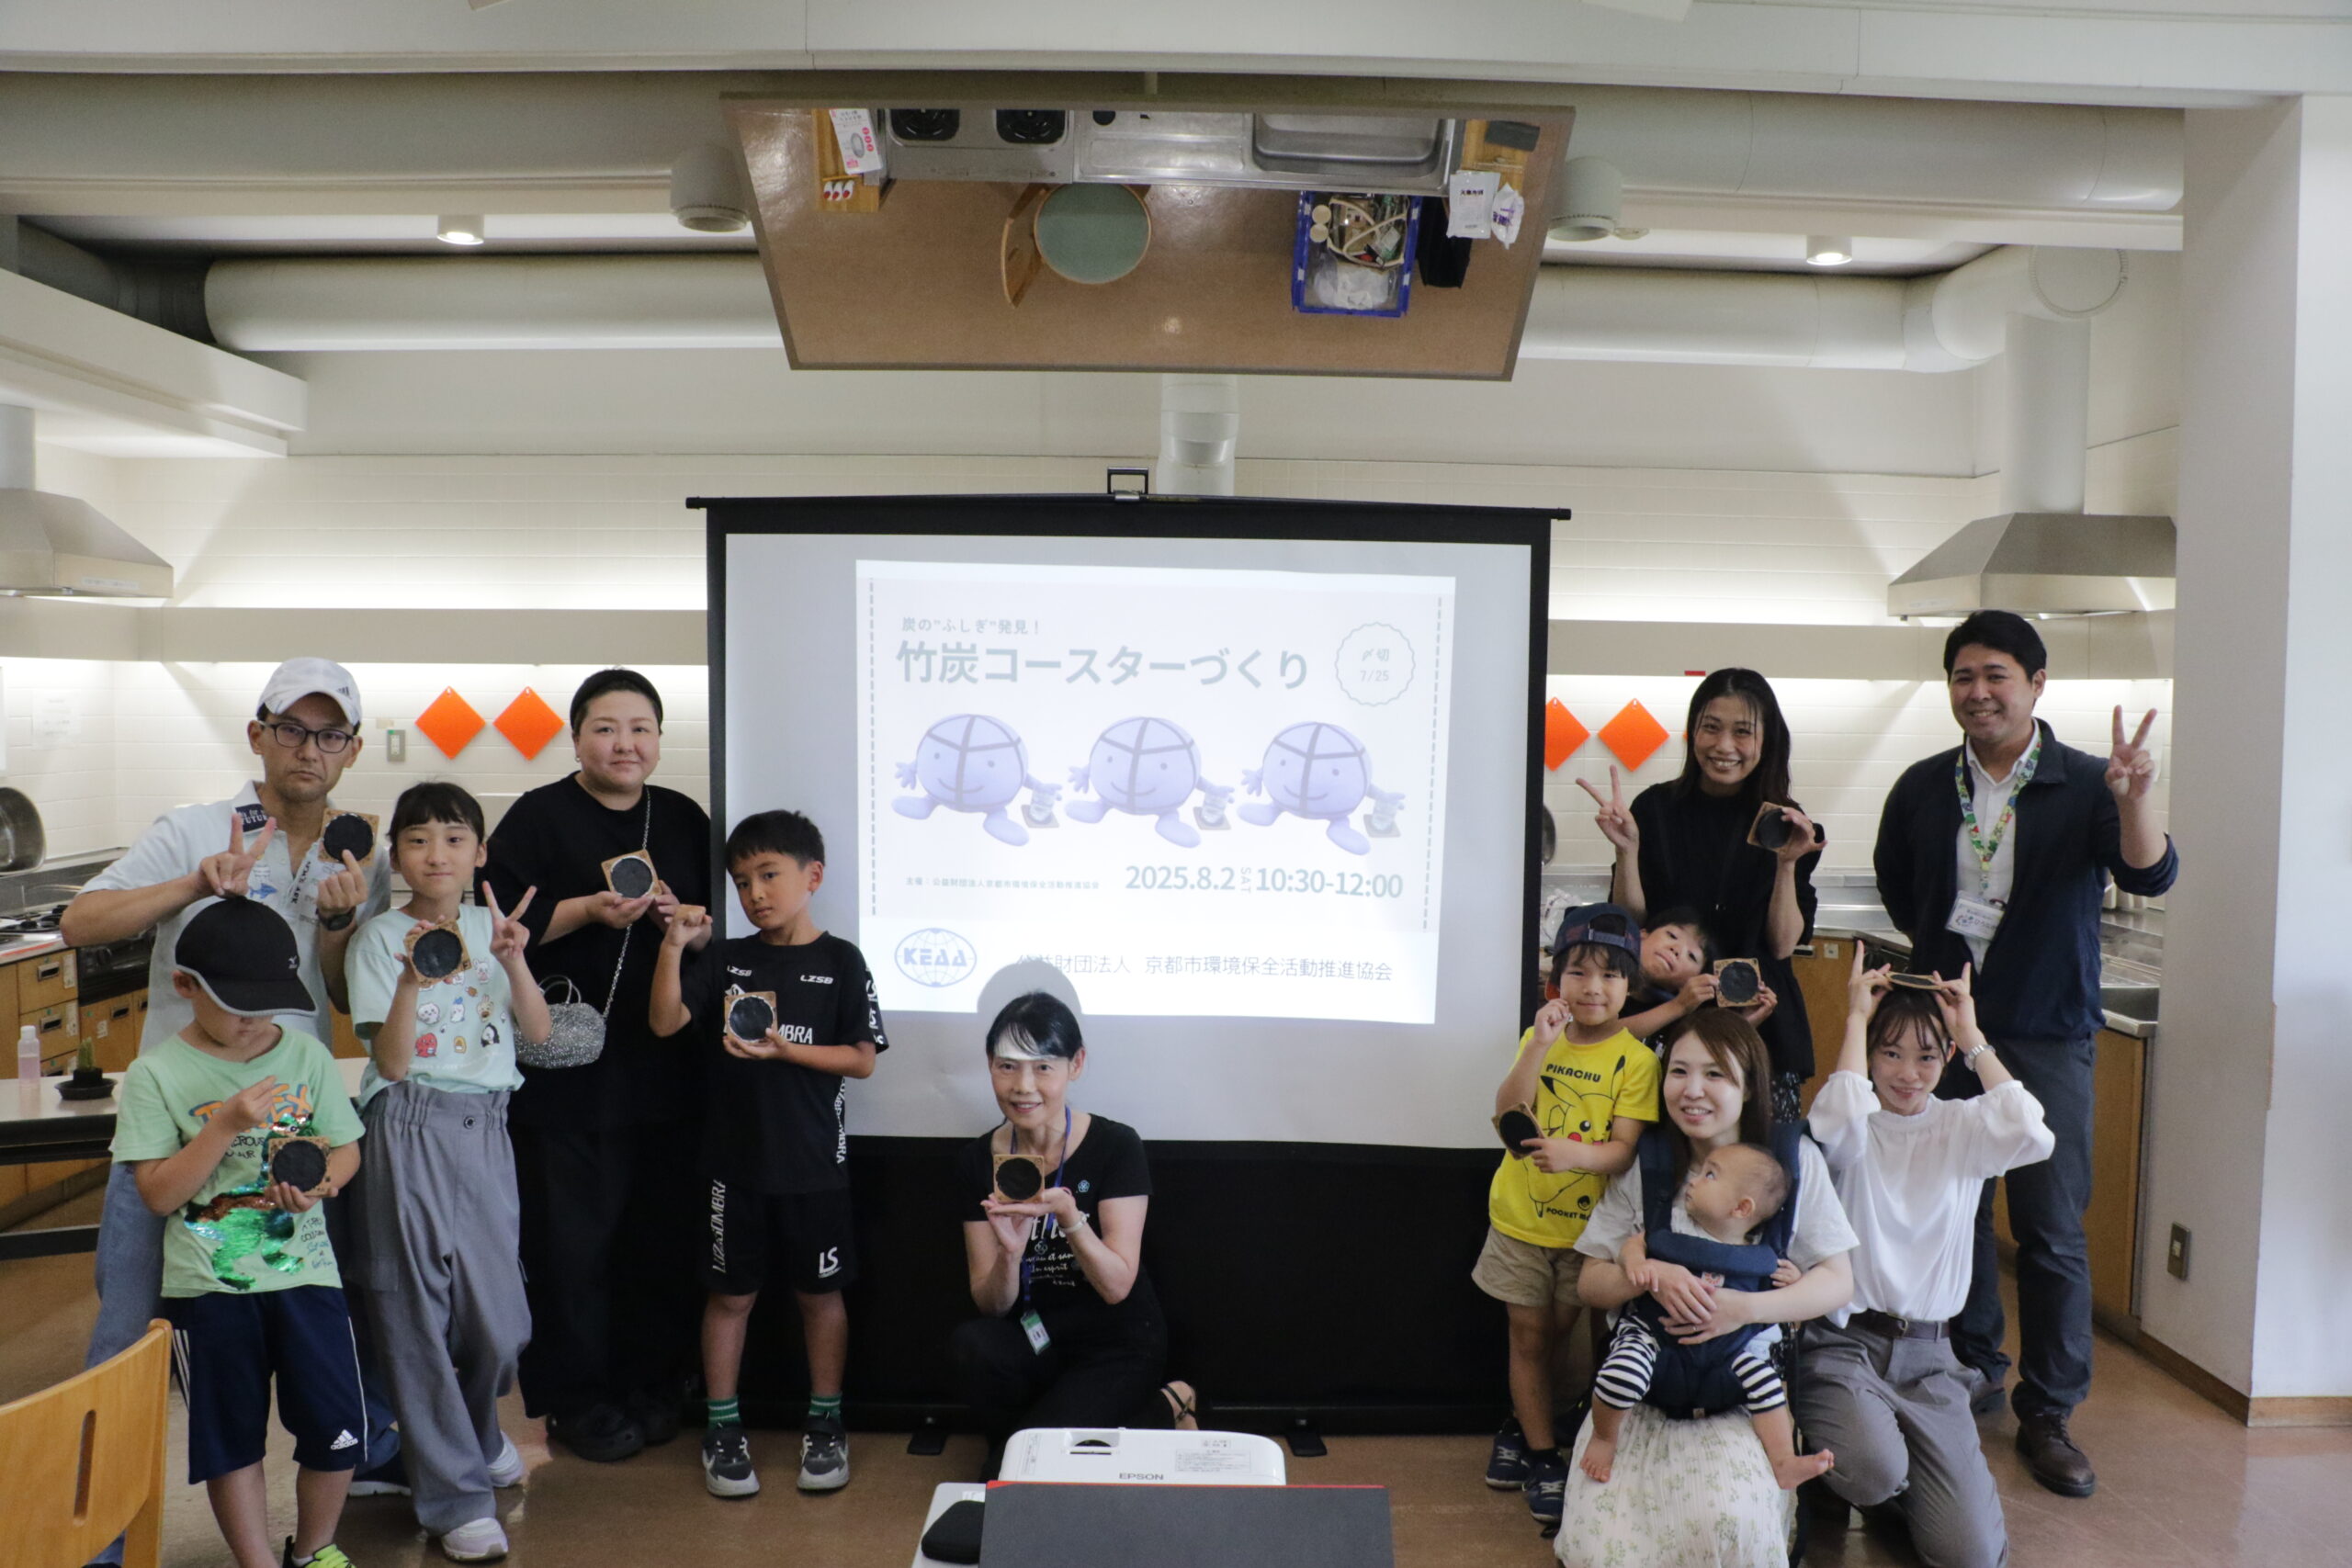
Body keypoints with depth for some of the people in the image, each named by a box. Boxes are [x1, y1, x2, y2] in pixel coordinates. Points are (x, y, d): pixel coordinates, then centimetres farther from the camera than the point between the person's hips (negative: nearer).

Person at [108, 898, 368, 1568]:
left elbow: (346, 1149, 6)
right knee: (231, 1437, 11)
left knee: (337, 1429, 6)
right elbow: (157, 1194, -10)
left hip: (306, 1271, 2)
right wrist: (226, 1124, -22)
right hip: (209, 1286, -2)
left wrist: (319, 1182, -17)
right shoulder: (156, 1074, -6)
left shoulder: (307, 1055, 1)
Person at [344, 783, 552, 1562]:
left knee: (498, 1310, 6)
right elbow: (393, 1062, -8)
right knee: (417, 1311, 0)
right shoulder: (379, 938, -2)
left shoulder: (492, 926, 8)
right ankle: (456, 1496, 10)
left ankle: (476, 1434, 37)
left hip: (485, 1126, 3)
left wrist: (514, 961, -14)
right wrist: (412, 979, -21)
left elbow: (539, 1031, 1)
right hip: (412, 1129, -3)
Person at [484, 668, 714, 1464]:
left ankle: (653, 1384, 25)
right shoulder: (537, 818, 0)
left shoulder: (684, 820, 13)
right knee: (570, 1237, 1)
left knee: (664, 1233, 9)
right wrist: (589, 910, -18)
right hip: (566, 1066, -4)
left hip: (666, 1066, 4)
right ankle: (575, 1398, 17)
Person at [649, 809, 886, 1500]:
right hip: (734, 1158, 2)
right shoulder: (726, 959, 5)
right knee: (731, 1293, 9)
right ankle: (722, 1429, 23)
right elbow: (666, 1022, -6)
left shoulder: (840, 961, -4)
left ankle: (825, 1425, 25)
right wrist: (673, 945, -17)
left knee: (820, 1292, 10)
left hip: (813, 1163, -2)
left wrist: (784, 1050, -18)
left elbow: (862, 1059, -6)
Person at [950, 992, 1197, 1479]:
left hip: (1117, 1345, -3)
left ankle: (1164, 1410, 5)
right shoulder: (979, 1160, -5)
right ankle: (1037, 1420, 2)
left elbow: (1117, 1286, -19)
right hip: (1032, 1338, 3)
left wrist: (1066, 1215, -34)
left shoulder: (1116, 1147, -15)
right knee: (971, 1344, -29)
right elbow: (992, 1305, -8)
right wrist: (1009, 1252, -30)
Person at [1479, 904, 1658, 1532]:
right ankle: (1542, 1458, 21)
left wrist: (1575, 1155, -37)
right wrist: (1540, 1047, -26)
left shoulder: (1637, 1059, -11)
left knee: (1556, 1336, 14)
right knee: (1528, 1338, 8)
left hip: (1588, 1226, -1)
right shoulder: (1540, 1040, -3)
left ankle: (1520, 1429, 37)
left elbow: (1626, 1148, -17)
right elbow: (1507, 1116, -15)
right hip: (1520, 1220, 1)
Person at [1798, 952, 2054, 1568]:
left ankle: (1904, 1479, 23)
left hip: (1928, 1355, 3)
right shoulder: (1855, 1129, -1)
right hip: (1844, 1343, -3)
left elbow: (2032, 1135, -16)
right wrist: (1856, 1018, -15)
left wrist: (1973, 1039, -9)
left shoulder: (1962, 1128, 6)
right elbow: (1837, 1122, -27)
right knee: (1874, 1470, -32)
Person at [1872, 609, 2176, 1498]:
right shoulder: (1922, 789, 5)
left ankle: (2047, 1415, 11)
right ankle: (1972, 1369, 29)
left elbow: (2151, 875, -22)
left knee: (2051, 1227, -1)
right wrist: (1938, 947, 11)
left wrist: (2133, 798, -39)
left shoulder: (2084, 787, -6)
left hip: (2046, 1034, -3)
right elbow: (1895, 884, 21)